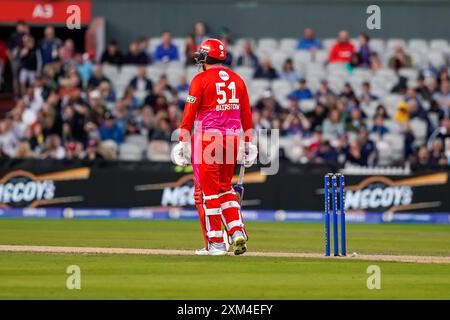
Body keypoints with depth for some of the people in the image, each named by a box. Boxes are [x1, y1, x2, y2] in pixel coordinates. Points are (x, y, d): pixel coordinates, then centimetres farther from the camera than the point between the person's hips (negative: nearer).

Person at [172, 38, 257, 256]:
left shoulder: (201, 79, -6)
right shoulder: (237, 80, 11)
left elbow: (190, 112, -9)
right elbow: (246, 114, 11)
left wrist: (183, 141, -7)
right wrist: (248, 142, 16)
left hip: (207, 138, -6)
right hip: (232, 138, 6)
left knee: (206, 192, 1)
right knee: (225, 188, 18)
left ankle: (215, 243, 0)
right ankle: (237, 232, 1)